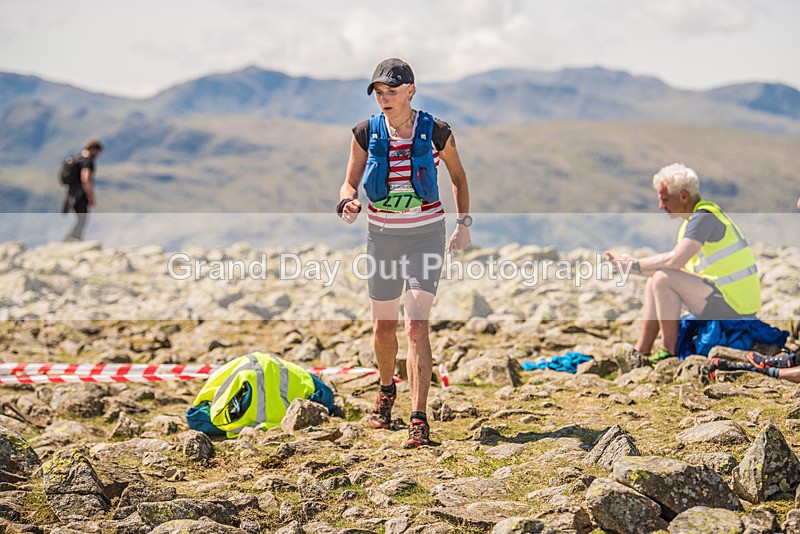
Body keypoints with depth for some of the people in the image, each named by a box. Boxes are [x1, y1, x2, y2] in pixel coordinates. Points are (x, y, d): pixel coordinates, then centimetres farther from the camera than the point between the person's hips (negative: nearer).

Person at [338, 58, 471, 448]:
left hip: (426, 236, -3)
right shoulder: (366, 133, -4)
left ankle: (419, 420, -16)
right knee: (383, 328, 13)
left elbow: (458, 175, 9)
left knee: (416, 325, -16)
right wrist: (347, 204, -22)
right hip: (382, 236, 3)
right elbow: (350, 183, 1)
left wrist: (464, 223, 6)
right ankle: (386, 390, 42)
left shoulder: (436, 132, -8)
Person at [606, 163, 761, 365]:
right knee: (654, 283, 11)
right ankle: (640, 353, 6)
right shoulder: (693, 220, 16)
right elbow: (676, 266, 18)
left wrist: (635, 264, -12)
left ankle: (670, 352, -12)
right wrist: (627, 266, 11)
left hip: (731, 306, -10)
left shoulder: (704, 217, -17)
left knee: (663, 279, -19)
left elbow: (674, 261, -28)